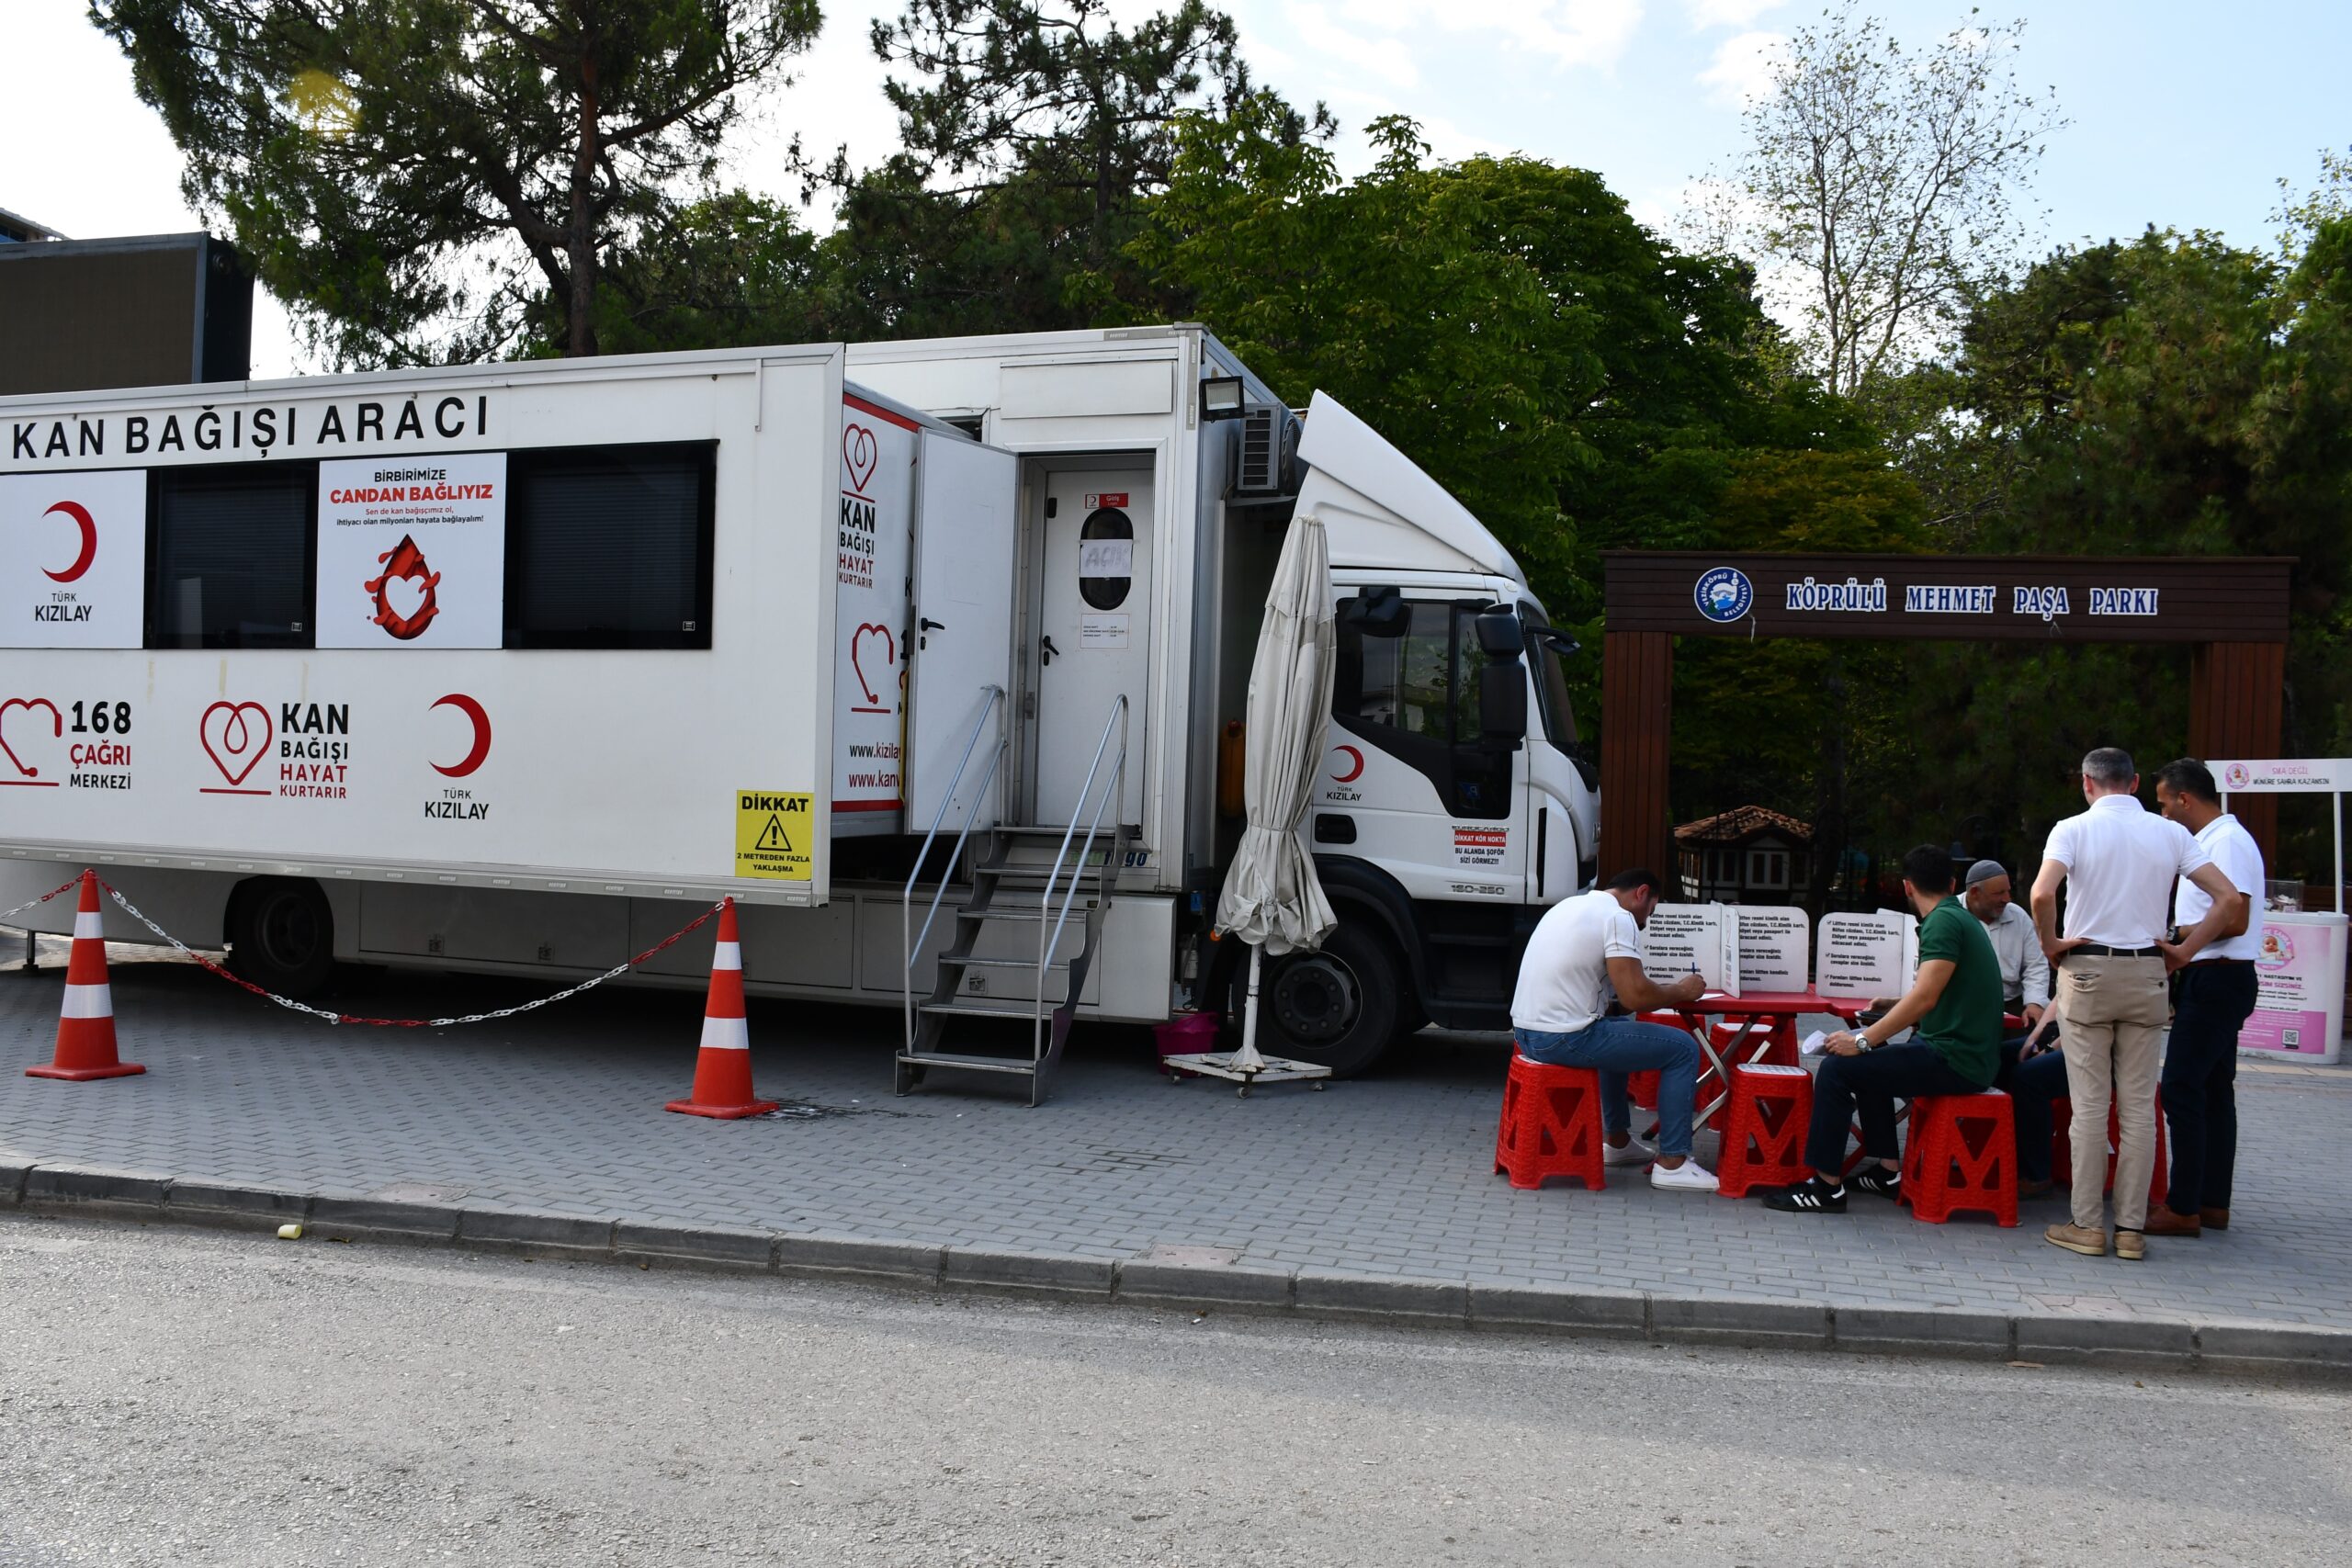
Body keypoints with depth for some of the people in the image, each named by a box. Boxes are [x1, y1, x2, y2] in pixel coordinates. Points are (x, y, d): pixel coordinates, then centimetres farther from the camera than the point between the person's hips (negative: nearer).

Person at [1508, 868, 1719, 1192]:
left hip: (1524, 1031, 10)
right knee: (1683, 1048, 2)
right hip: (1563, 1039, -10)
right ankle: (1672, 1163, 5)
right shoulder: (1618, 917, -10)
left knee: (1621, 1030, 36)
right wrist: (1681, 991, 1)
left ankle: (1617, 1141, 41)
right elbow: (1635, 996, -17)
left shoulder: (1570, 905, 18)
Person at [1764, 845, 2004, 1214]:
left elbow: (1925, 996, -25)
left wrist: (1863, 1040, -22)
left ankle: (1827, 1186, -8)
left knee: (1837, 1068, -12)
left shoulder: (1943, 921, -16)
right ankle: (1887, 1171, 25)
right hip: (1969, 1055, 11)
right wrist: (1893, 1007, 39)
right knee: (1871, 1062, 27)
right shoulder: (1963, 918, 16)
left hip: (1954, 1061, -11)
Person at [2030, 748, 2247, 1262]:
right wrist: (2184, 951, 5)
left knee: (2090, 1105, 1)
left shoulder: (2074, 829, -5)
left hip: (2088, 969, -3)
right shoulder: (2170, 834, 5)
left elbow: (2042, 894, -22)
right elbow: (2230, 900, 0)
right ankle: (2132, 1228, 9)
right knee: (2139, 1107, 6)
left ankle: (2087, 1226, 4)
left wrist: (2050, 944, -7)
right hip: (2146, 973, 3)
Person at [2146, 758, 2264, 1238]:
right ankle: (2213, 1202, 18)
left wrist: (2181, 947, -13)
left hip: (2215, 980, -11)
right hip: (2215, 981, 11)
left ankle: (2183, 1208, -6)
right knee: (2212, 1090, 12)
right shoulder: (2211, 840, 16)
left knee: (2180, 1090, -9)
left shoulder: (2226, 841, -15)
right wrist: (2178, 950, 13)